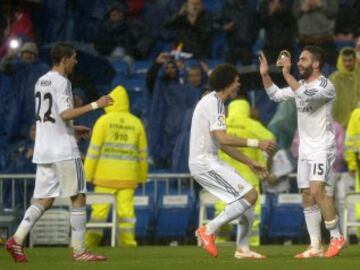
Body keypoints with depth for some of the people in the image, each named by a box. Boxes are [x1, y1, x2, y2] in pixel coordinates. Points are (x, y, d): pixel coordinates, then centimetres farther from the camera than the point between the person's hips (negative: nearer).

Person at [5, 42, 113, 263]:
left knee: (44, 200, 7)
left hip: (43, 150, 8)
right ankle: (78, 249, -1)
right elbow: (65, 114, -22)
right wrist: (95, 105, -20)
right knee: (78, 198, 0)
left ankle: (17, 239, -7)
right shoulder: (61, 82, -11)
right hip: (64, 150, -8)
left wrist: (74, 129, 24)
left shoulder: (41, 82, 16)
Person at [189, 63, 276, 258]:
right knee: (249, 196, -15)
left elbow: (223, 144, 23)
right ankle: (208, 230, -9)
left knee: (248, 196, 11)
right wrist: (256, 143, -23)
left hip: (208, 161, 10)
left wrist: (250, 163, 21)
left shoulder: (215, 102, 18)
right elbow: (222, 139, -25)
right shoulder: (213, 103, -14)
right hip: (205, 163, -10)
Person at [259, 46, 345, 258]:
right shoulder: (301, 85, 12)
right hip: (305, 149, 8)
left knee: (317, 191, -22)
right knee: (307, 196, 4)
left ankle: (337, 237, -10)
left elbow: (305, 96, -32)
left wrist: (287, 74, -31)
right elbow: (276, 95, 22)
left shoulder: (325, 86, -14)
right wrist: (265, 75, 10)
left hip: (323, 148, -8)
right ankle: (316, 247, 7)